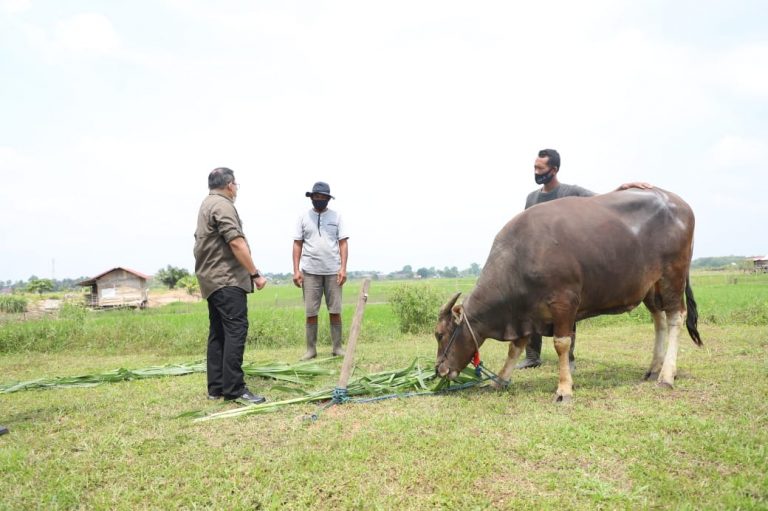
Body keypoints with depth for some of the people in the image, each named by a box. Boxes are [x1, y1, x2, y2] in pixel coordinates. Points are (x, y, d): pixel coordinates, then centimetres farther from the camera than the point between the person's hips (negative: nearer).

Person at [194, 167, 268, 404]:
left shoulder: (206, 204, 21)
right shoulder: (222, 205, -12)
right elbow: (236, 243, -20)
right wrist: (255, 273, -17)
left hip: (212, 279, 11)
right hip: (227, 279, -11)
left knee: (218, 333, 10)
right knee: (236, 330, -12)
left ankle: (216, 387, 13)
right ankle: (234, 389, -13)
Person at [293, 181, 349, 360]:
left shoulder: (336, 216, 6)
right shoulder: (303, 218, 7)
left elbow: (343, 244, 4)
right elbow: (297, 245, 6)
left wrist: (343, 268, -6)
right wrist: (296, 270, -2)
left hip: (333, 271, 0)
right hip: (310, 272, 0)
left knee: (335, 311, 1)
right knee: (311, 312, 2)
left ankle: (337, 347, 11)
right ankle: (311, 349, 10)